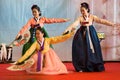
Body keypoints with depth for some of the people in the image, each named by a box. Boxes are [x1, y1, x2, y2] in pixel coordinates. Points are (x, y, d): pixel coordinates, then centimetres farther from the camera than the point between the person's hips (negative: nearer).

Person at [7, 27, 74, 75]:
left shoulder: (48, 40, -14)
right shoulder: (35, 43, -15)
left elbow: (58, 39, -18)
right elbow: (29, 51, -21)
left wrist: (69, 35, -25)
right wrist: (20, 60, -30)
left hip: (48, 57, 0)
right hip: (40, 58, 0)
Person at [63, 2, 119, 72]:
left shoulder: (92, 17, 2)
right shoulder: (80, 18, 2)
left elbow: (101, 21, -5)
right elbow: (75, 24, -10)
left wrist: (112, 24, -14)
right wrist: (68, 29, -26)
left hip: (91, 34, 0)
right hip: (83, 35, 0)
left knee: (92, 49, -1)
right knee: (83, 50, -3)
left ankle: (96, 67, 10)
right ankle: (82, 68, 4)